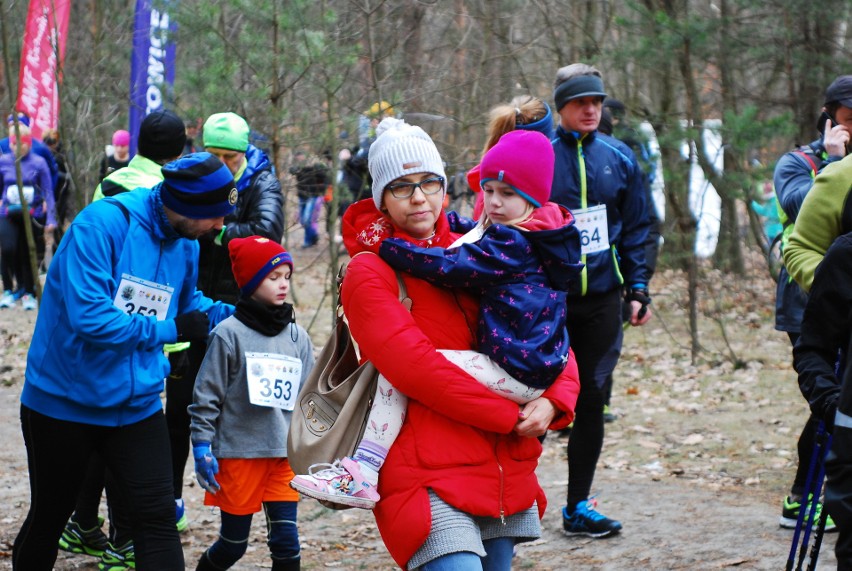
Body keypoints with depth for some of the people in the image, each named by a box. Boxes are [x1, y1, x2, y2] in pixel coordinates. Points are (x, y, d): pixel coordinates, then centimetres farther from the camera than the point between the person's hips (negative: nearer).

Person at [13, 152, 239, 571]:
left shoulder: (184, 244, 0)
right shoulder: (103, 223, -22)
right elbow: (89, 317, -31)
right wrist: (169, 330, -22)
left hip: (137, 406, 5)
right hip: (62, 403, -5)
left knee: (157, 516, -5)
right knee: (49, 517, 13)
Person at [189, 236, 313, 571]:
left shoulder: (297, 337, 6)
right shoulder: (229, 334, -7)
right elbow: (206, 396, -5)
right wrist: (202, 448, -8)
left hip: (285, 456, 3)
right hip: (238, 454, -3)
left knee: (286, 542, 0)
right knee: (233, 544, 7)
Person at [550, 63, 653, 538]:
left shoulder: (619, 158, 6)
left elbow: (636, 229, 11)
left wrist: (638, 290, 4)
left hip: (601, 297, 3)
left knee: (591, 399, 7)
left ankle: (579, 506, 16)